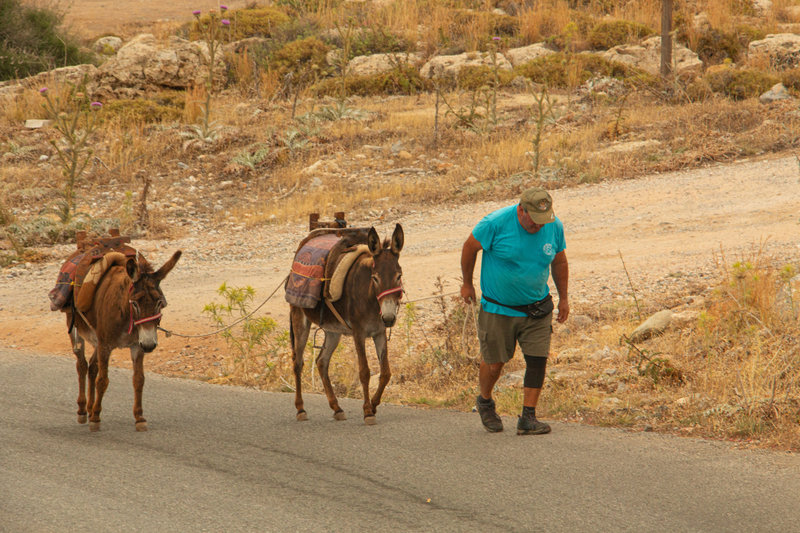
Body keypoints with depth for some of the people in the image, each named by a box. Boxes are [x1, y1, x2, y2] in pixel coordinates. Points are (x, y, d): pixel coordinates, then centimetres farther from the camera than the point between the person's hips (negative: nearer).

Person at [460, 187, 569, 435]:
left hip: (537, 309, 3)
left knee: (538, 360, -8)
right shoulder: (496, 223, -18)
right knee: (494, 362, 4)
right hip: (498, 309, -3)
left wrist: (563, 298, 14)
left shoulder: (554, 227, -5)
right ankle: (485, 402, 35)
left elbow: (559, 262, 11)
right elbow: (470, 247, -3)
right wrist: (467, 284, 4)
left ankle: (528, 418, 0)